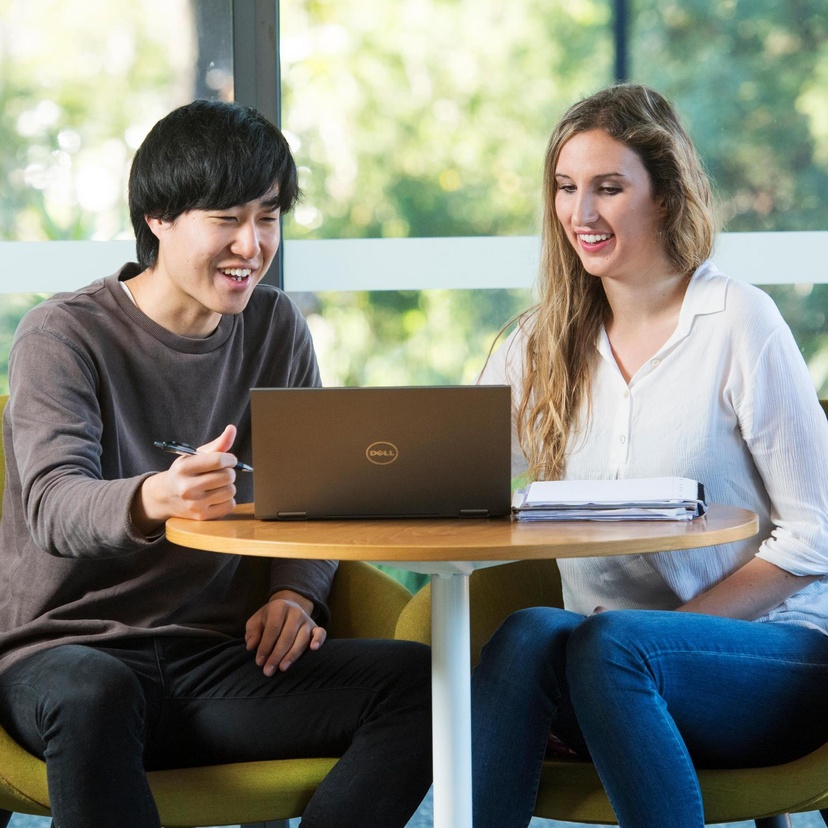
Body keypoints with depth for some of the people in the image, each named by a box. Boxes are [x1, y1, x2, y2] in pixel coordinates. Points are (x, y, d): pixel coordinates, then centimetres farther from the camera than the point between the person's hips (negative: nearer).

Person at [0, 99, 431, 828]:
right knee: (93, 694, -42)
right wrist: (156, 498, -44)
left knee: (422, 680, -21)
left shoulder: (277, 329, 12)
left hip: (220, 661, 5)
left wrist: (295, 592, -7)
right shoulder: (64, 336, -5)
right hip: (68, 650, -4)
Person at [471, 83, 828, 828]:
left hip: (767, 654, -3)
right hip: (605, 676, 4)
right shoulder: (542, 343, 12)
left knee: (611, 643, -35)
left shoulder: (738, 320, -4)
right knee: (530, 634, -30)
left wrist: (675, 627, -16)